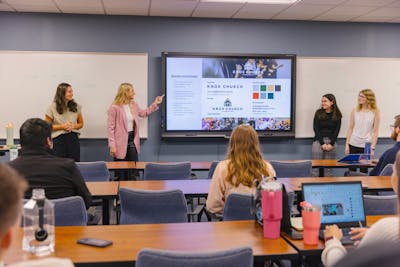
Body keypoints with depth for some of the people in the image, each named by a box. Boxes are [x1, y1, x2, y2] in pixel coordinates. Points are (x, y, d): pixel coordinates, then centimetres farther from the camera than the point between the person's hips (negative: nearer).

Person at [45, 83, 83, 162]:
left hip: (73, 138, 3)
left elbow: (81, 124, 14)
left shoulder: (76, 106, 4)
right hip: (58, 139, -3)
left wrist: (73, 126, -8)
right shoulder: (52, 108, -4)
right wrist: (62, 126, -12)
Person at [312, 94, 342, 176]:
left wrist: (331, 144, -8)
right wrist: (322, 143, -9)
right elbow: (316, 129, -1)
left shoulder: (337, 114, 3)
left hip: (331, 141, 0)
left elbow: (337, 130, 1)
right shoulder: (318, 113, 2)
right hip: (318, 141, 0)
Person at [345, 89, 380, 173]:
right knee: (351, 169, 5)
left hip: (366, 146, -2)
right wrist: (347, 144, 1)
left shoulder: (375, 112, -2)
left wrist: (372, 148, -8)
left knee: (363, 170, 4)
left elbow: (375, 131, -3)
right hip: (353, 144, 2)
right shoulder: (355, 111, 4)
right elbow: (350, 129, 7)